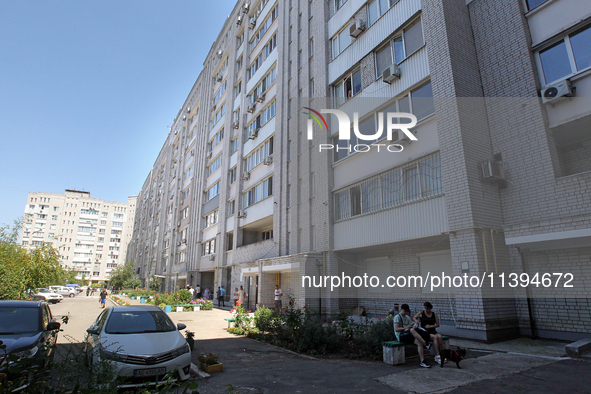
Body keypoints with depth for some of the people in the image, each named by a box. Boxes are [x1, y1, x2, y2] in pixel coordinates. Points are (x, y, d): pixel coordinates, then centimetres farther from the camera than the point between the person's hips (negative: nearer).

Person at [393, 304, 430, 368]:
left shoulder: (407, 317, 22)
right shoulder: (397, 317, -1)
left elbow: (411, 325, 13)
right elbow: (396, 329, -11)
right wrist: (406, 328, -18)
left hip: (408, 336, 7)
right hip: (400, 336, -7)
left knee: (419, 342, -20)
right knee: (412, 330, -35)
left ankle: (422, 362, -20)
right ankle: (425, 344, -32)